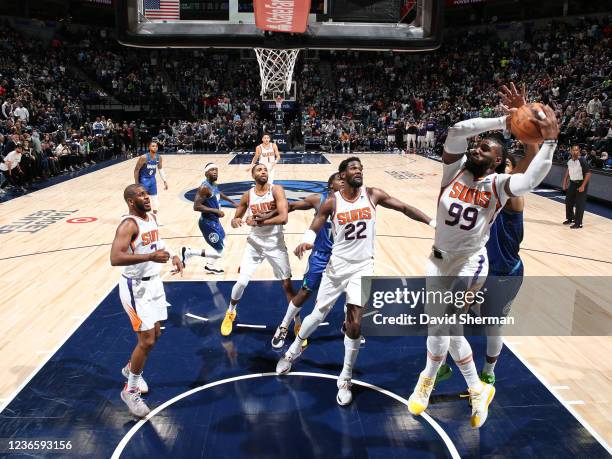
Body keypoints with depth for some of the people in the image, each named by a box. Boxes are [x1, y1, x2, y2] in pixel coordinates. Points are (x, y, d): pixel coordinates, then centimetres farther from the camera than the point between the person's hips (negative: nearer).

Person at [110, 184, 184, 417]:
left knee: (154, 335, 18)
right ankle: (130, 391, 15)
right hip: (137, 287, -8)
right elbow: (115, 258, -35)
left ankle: (131, 369, 44)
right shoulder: (128, 224, -22)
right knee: (147, 341, -5)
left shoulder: (151, 217, 5)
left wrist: (172, 255, 9)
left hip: (154, 281, 9)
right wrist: (151, 256, -38)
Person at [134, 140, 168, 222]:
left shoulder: (159, 157, -7)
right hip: (143, 180, -6)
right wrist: (136, 184, -16)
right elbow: (136, 170, -16)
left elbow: (160, 169, 9)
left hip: (152, 179, 6)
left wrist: (165, 181, 4)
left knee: (155, 200, 11)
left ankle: (155, 219, 25)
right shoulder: (144, 157, -24)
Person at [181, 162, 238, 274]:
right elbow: (196, 206, -29)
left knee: (222, 243, 29)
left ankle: (210, 266, 42)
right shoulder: (205, 187, -23)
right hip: (208, 223, -10)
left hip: (214, 221, 10)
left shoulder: (214, 185, 5)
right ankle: (187, 252, 2)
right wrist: (216, 211, -26)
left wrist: (232, 201, 30)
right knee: (218, 252, -6)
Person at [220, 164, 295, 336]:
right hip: (255, 243, 2)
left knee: (287, 285, 2)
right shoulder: (248, 195, -3)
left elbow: (283, 218, -25)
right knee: (242, 282, -2)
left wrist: (258, 222, -27)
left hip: (275, 244, -2)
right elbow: (236, 218, 9)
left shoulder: (276, 190, -13)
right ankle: (230, 313, 27)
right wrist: (235, 221, -16)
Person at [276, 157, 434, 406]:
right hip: (337, 265, 0)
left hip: (363, 267, 0)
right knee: (319, 313, 13)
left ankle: (345, 379, 15)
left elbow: (404, 208, 1)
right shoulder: (332, 202, -8)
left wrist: (433, 222, -5)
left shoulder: (373, 195, -5)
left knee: (355, 324, -5)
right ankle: (293, 352, 40)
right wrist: (305, 242, -23)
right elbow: (314, 228, -1)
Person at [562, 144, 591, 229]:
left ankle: (578, 223, 1)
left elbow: (588, 174, -21)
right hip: (572, 183, 7)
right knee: (568, 202, 13)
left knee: (579, 204, -5)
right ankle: (570, 219, 31)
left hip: (581, 184, -7)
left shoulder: (582, 161, -21)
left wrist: (583, 186, -24)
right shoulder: (569, 161, 0)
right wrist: (565, 182, 16)